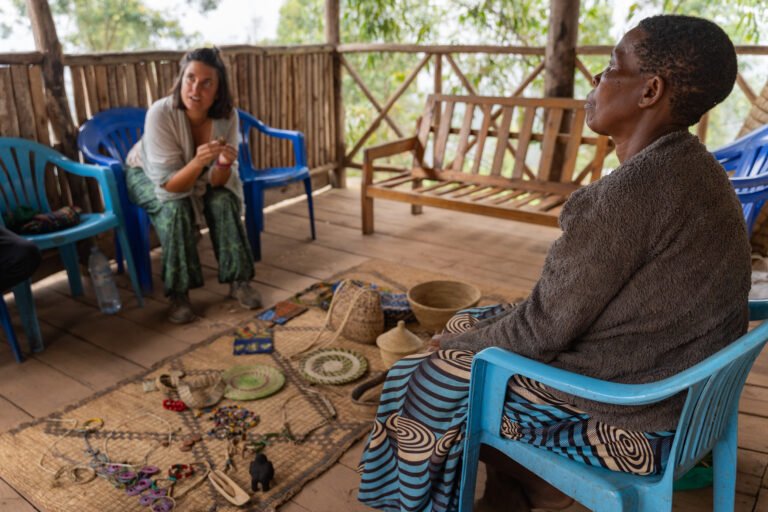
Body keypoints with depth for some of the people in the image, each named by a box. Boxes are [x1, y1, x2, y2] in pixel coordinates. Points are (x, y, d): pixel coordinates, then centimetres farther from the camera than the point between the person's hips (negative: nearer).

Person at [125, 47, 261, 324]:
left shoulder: (227, 116, -24)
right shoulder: (160, 113, -34)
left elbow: (217, 181, -21)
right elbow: (169, 186, -35)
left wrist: (223, 165, -43)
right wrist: (198, 162, -52)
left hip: (195, 176, 3)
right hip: (147, 175, -3)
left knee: (224, 200, -24)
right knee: (176, 208, -31)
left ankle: (238, 280, -11)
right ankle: (178, 293, -20)